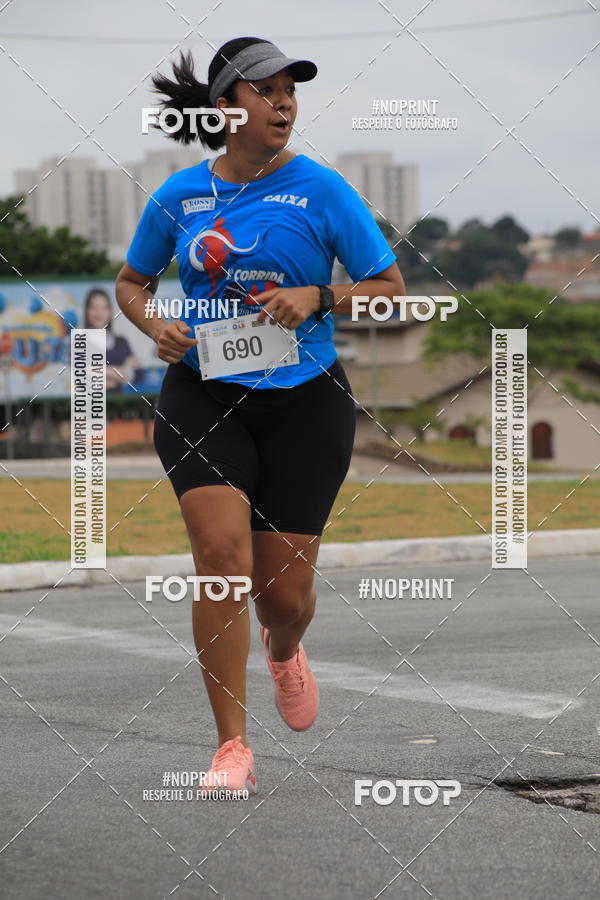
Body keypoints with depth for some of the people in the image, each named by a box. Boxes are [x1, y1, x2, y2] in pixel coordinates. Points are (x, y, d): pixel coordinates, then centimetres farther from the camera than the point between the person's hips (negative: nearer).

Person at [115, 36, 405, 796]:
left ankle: (284, 649, 43)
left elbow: (391, 287, 0)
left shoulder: (321, 190, -3)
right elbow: (131, 282, 18)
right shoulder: (179, 195, 3)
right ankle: (232, 748, -11)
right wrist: (155, 326, -3)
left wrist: (319, 299, -17)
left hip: (304, 402, 0)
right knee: (221, 551, -19)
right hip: (203, 396, 1)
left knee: (284, 588, 2)